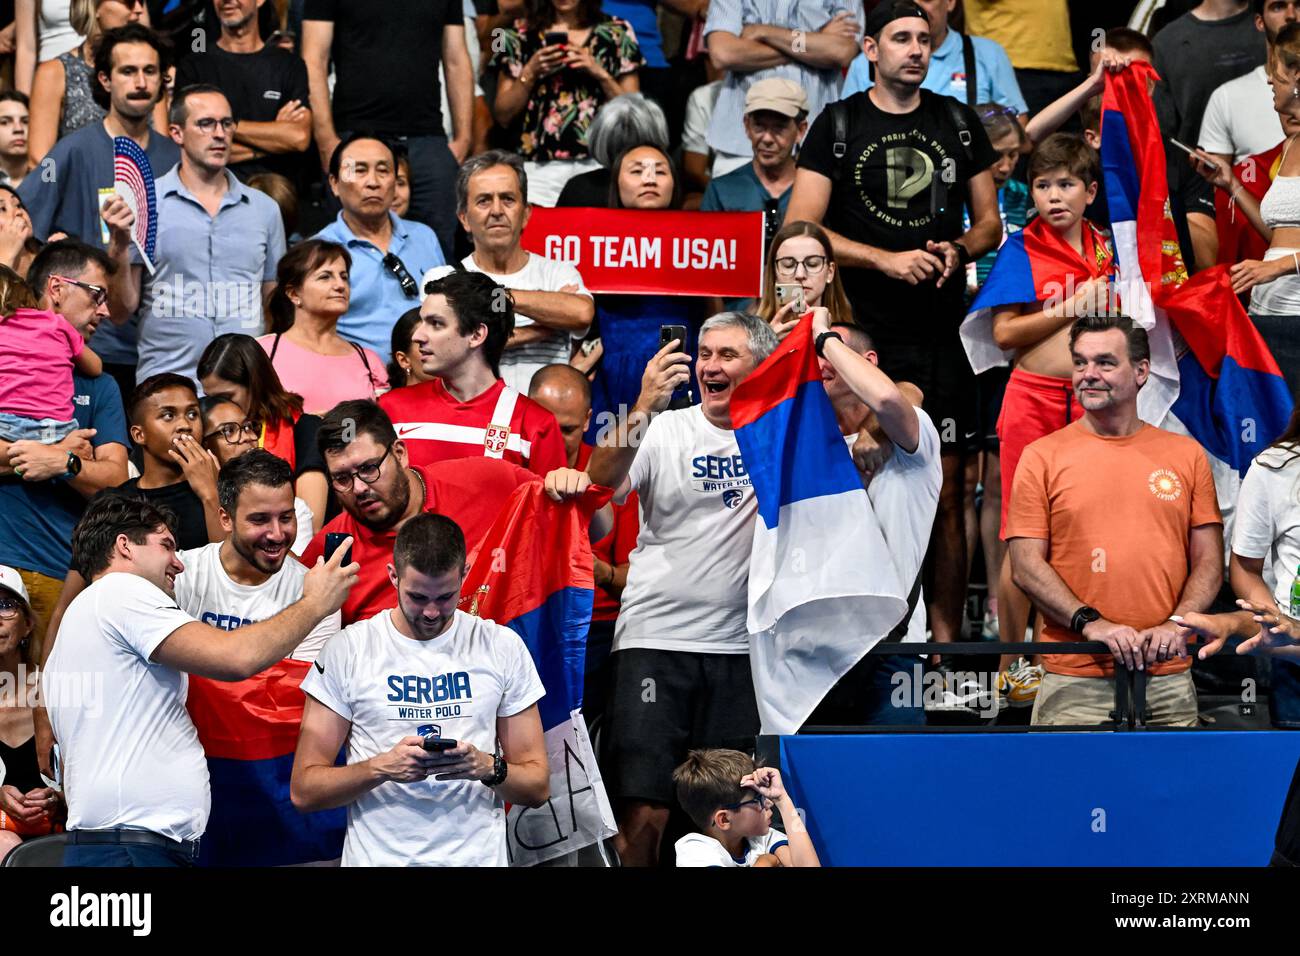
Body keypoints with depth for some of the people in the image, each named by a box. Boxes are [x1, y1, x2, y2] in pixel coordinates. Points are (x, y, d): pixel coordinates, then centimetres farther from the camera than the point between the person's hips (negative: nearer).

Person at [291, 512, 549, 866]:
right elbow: (303, 790, -2)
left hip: (477, 856, 0)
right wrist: (382, 767, -16)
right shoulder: (347, 650, 0)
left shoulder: (504, 647, 5)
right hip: (378, 856, 0)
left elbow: (538, 787, 7)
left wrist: (487, 767, -12)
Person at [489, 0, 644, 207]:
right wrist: (529, 73, -5)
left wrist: (601, 74, -7)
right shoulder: (519, 33, 9)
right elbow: (503, 117, 8)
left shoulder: (616, 33, 8)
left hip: (597, 166, 0)